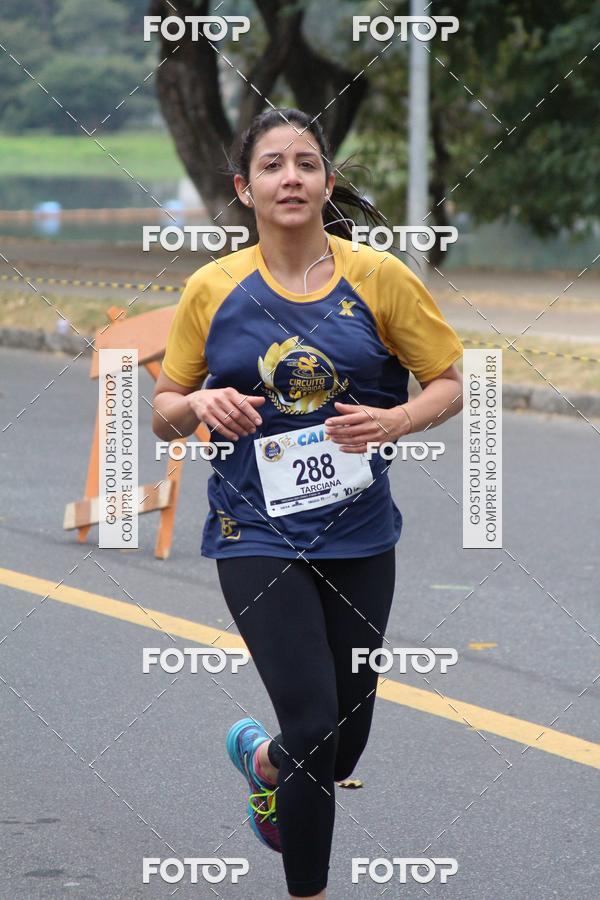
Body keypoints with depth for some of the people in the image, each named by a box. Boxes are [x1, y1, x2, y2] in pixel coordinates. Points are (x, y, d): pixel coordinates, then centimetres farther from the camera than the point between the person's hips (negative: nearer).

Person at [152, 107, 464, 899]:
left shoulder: (379, 277, -3)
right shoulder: (213, 289, -2)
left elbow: (450, 385, 3)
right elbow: (163, 415, 7)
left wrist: (398, 420, -17)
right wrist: (201, 403, -16)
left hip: (358, 532, 2)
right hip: (257, 531, -2)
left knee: (346, 741, 12)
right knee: (313, 724, -13)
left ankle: (262, 759, 47)